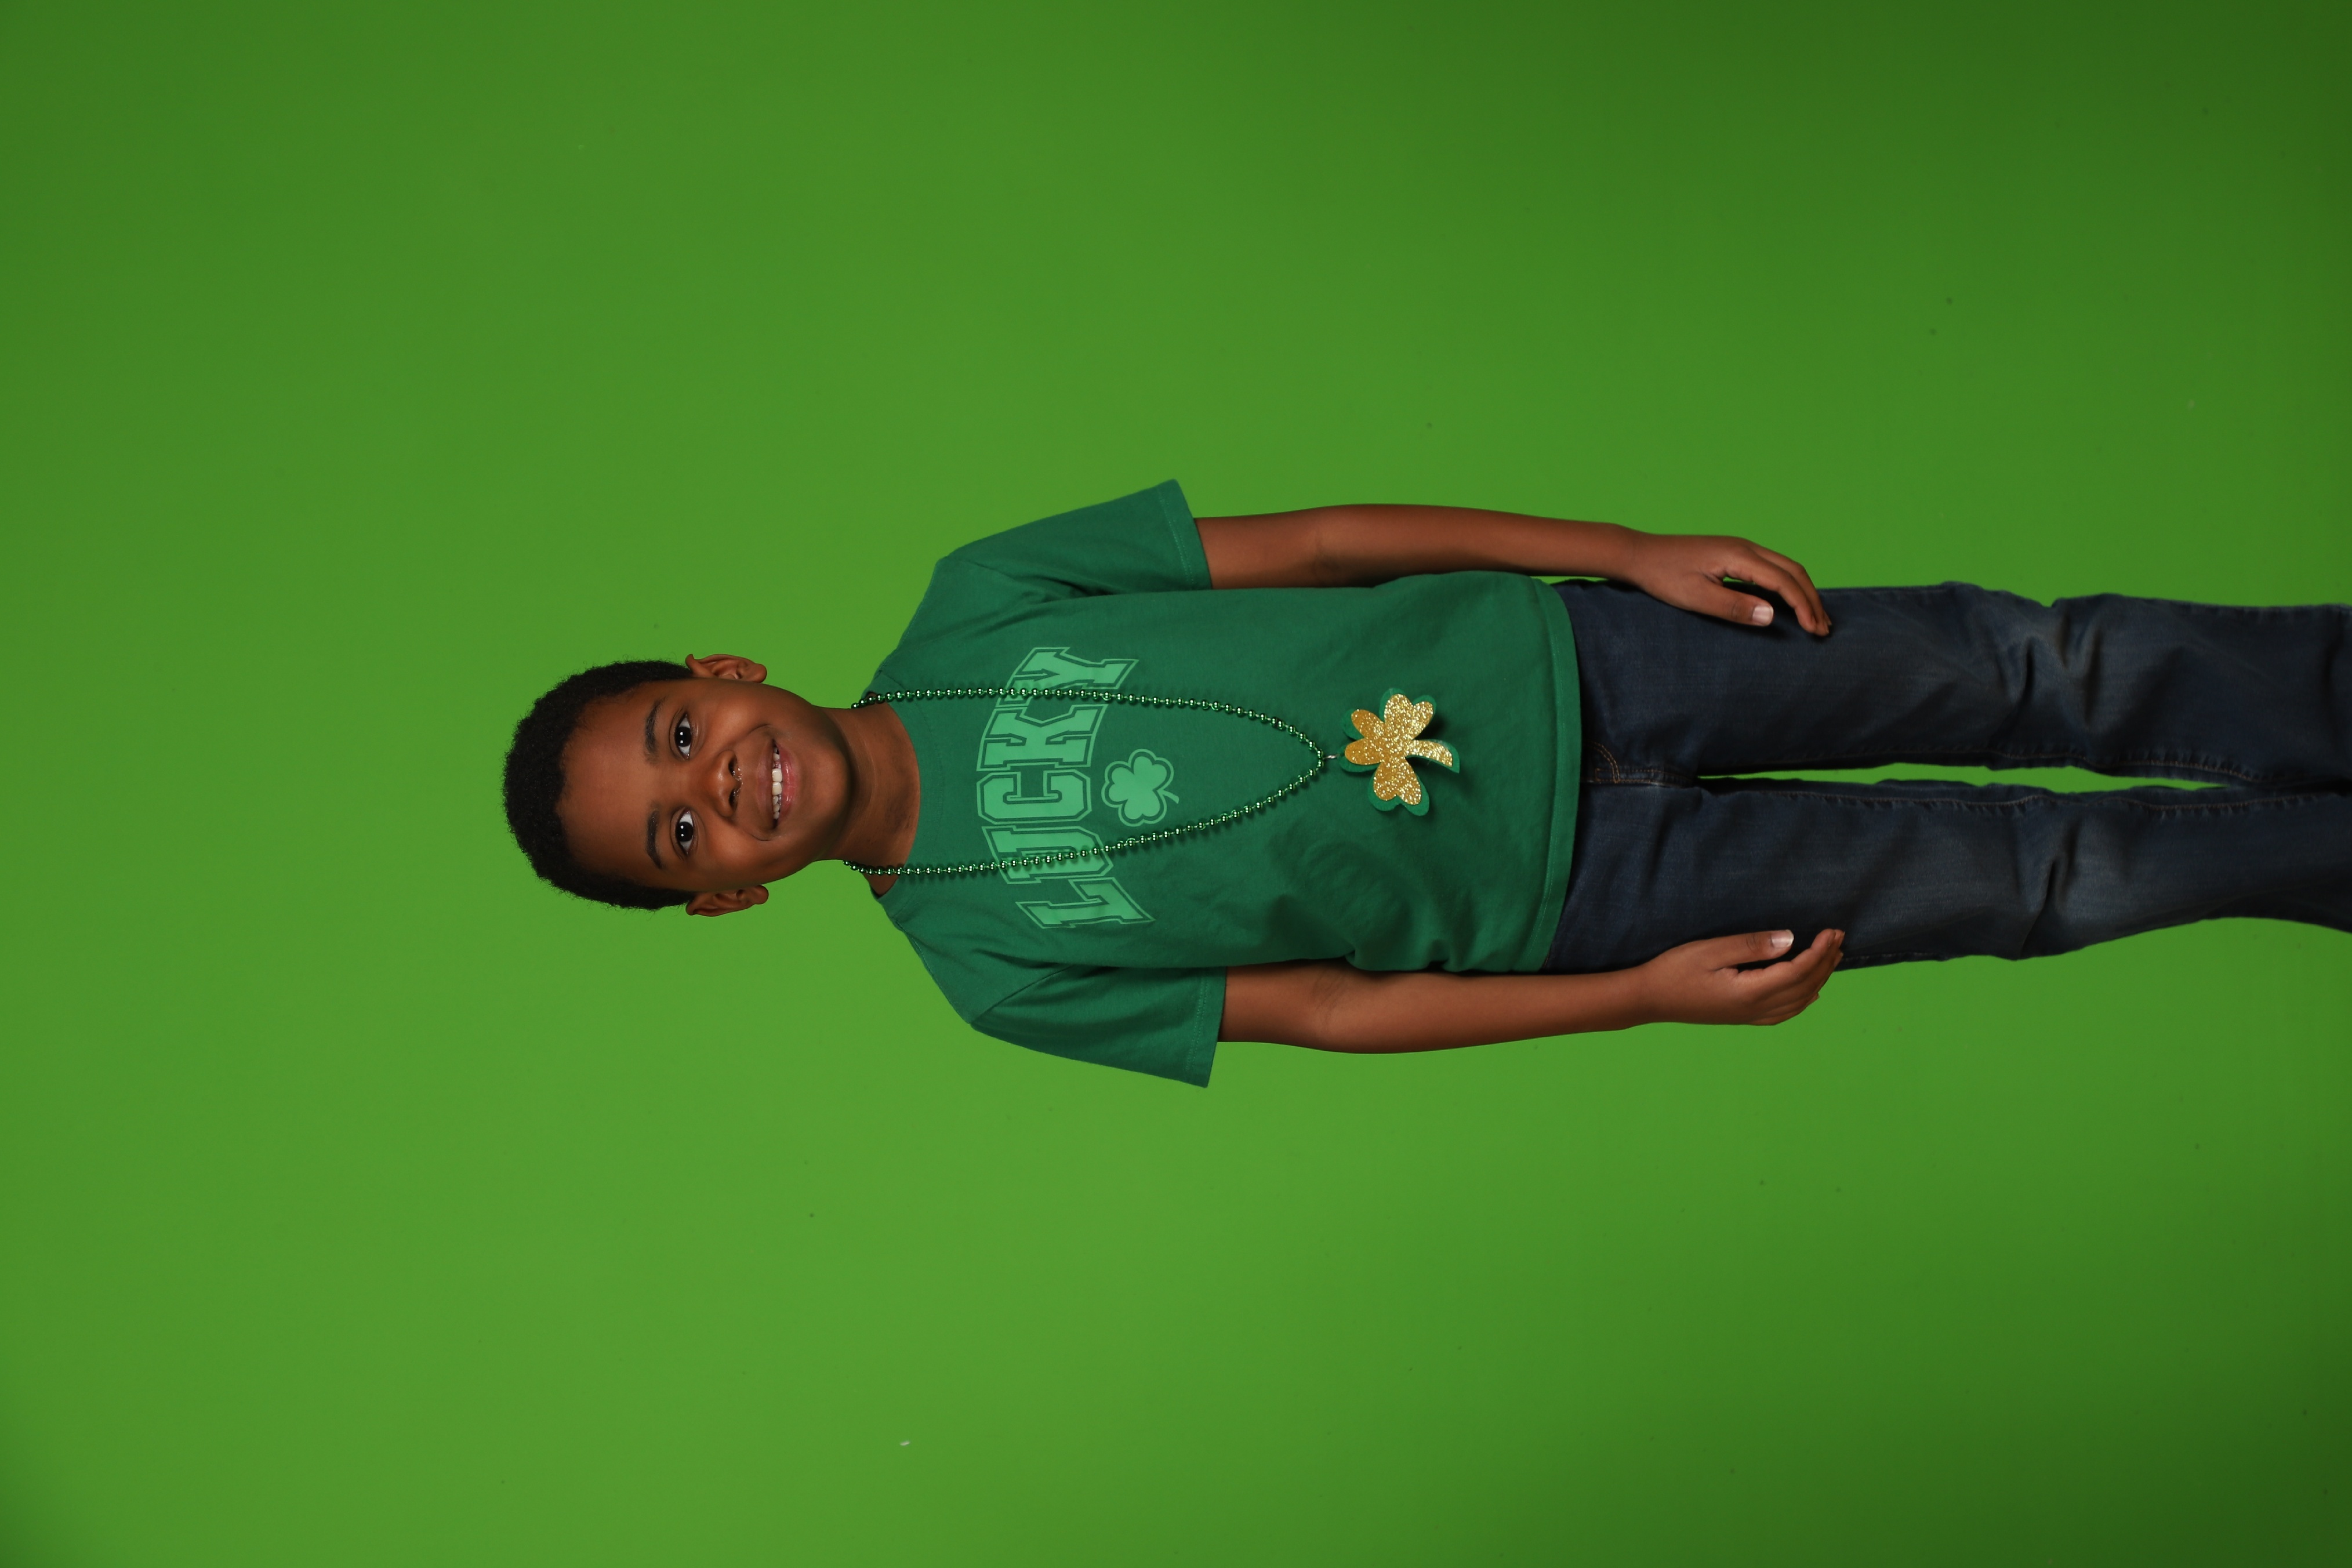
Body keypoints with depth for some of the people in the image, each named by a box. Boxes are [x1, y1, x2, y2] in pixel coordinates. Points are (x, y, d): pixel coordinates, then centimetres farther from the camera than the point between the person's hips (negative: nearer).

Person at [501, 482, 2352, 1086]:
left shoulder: (970, 607, -4)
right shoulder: (986, 963, -9)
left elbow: (1299, 543, -2)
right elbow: (1326, 1008, -6)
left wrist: (1633, 550, -4)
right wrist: (1647, 999, -10)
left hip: (1546, 657, 3)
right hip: (1558, 895, -2)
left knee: (2020, 663, 3)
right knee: (2033, 871, -1)